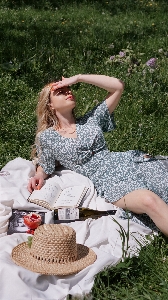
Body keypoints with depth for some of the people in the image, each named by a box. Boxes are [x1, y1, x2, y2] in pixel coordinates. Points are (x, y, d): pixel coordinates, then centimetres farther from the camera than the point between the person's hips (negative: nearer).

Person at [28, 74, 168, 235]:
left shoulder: (90, 120, 15)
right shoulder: (47, 137, 8)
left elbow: (118, 86, 13)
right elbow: (45, 168, 19)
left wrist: (78, 77, 9)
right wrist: (38, 176, -6)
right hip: (108, 182, -5)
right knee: (149, 200, -33)